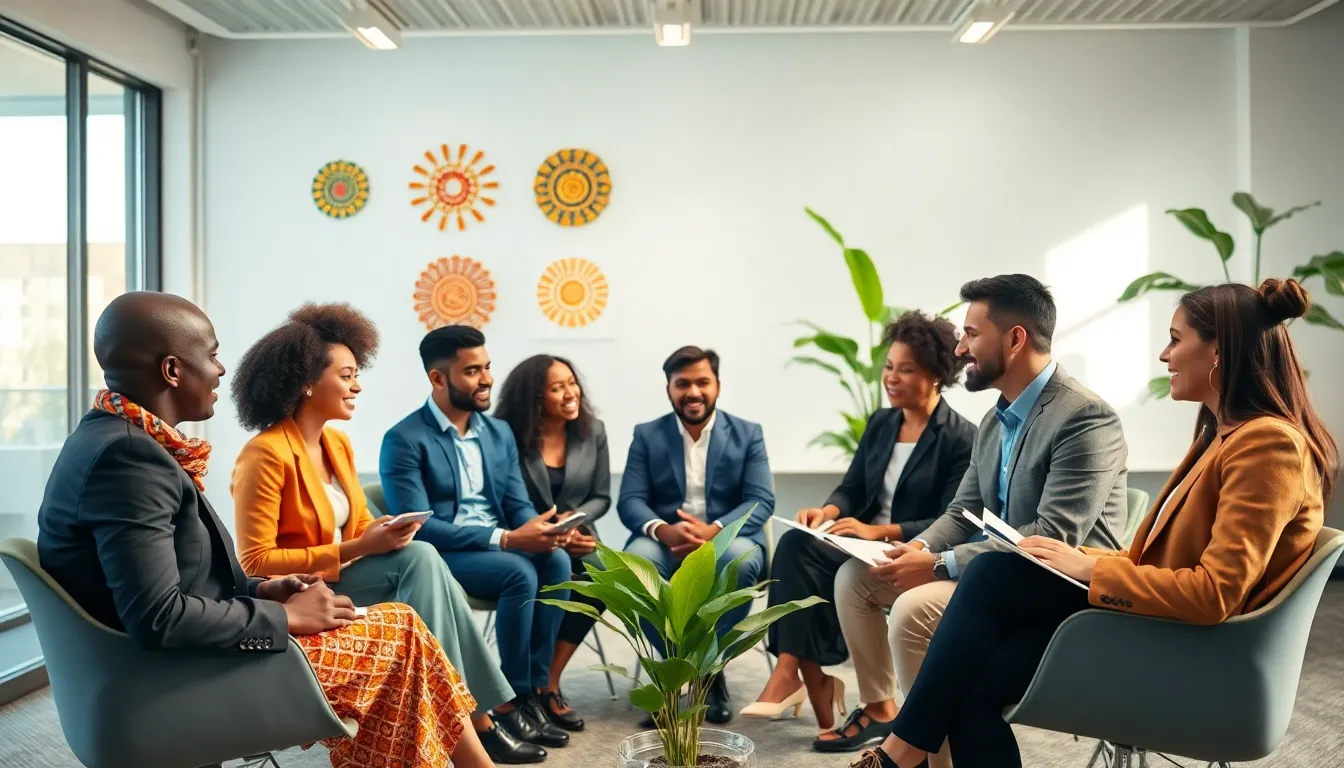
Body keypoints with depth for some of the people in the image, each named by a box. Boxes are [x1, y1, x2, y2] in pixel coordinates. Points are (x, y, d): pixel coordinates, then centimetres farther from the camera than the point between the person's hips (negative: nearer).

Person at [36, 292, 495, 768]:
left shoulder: (112, 438, 7)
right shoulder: (128, 454, -24)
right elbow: (158, 618, -30)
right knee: (400, 630, -1)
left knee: (385, 626, 11)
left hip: (173, 660, 9)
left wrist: (259, 592, 3)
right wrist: (286, 616, -18)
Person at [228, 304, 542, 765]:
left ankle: (473, 722, -17)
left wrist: (385, 533, -12)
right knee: (418, 560, -25)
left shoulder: (338, 445, 8)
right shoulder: (266, 455, -18)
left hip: (342, 581, 7)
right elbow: (256, 563, -19)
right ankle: (477, 723, -19)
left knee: (421, 558, -22)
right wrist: (355, 549, -23)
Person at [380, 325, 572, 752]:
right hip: (438, 556, -6)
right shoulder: (404, 440, -10)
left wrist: (537, 528, -18)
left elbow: (519, 504, 9)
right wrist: (505, 538, -26)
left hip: (500, 547, 6)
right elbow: (417, 528, -19)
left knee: (556, 560, -24)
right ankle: (511, 698, -13)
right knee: (520, 572, -30)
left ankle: (534, 689, -15)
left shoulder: (499, 432, 10)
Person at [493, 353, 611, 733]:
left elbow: (601, 498, 8)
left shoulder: (593, 431, 6)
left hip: (576, 539, 3)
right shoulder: (508, 436, -5)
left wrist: (571, 519, -12)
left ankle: (548, 680, -13)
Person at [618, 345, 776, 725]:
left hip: (726, 539, 0)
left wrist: (715, 530, -26)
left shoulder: (748, 434, 5)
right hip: (666, 543, 1)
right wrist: (663, 530, -27)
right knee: (635, 561, -33)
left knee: (742, 559, -35)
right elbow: (630, 501, -3)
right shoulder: (647, 435, 7)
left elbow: (762, 501, -6)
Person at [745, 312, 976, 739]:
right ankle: (812, 678, -23)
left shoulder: (962, 438, -9)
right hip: (867, 546, 7)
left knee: (801, 556, -28)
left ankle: (793, 672, -15)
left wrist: (882, 531, -25)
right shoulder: (880, 424, 11)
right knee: (795, 543, -25)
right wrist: (828, 511, -12)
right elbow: (852, 488, 12)